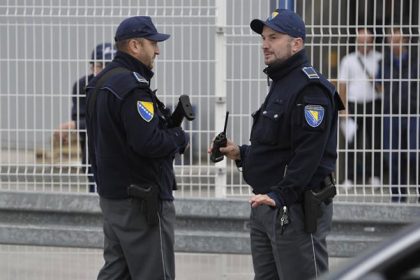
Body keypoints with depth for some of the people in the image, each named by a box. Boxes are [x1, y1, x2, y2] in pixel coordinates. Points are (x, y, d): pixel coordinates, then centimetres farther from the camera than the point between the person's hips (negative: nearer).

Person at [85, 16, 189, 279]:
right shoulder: (132, 85, -18)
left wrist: (169, 118, 10)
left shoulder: (102, 82, 13)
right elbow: (148, 142, -25)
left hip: (111, 194, 10)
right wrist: (180, 137, -7)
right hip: (141, 199, -10)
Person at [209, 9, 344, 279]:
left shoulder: (310, 89, -15)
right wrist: (240, 154, 11)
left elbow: (308, 153, -23)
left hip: (295, 208, -11)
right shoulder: (281, 85, 19)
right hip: (266, 206, 11)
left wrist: (280, 195, -28)